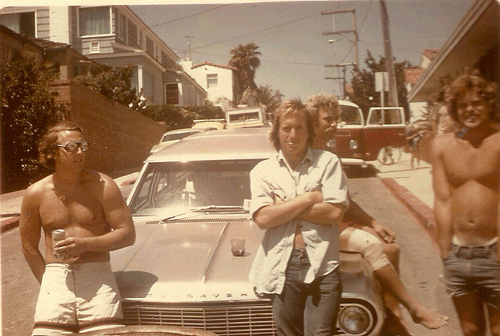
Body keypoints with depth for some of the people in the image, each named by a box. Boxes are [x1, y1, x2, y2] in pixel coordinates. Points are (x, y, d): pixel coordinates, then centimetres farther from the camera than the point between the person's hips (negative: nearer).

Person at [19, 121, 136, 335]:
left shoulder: (102, 186, 0)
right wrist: (48, 282, 7)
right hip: (56, 275, 2)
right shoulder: (35, 194, 6)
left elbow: (128, 234, -3)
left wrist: (85, 244, -13)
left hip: (97, 275, -1)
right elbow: (29, 246, 14)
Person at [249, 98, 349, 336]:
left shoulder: (328, 162, 3)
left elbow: (335, 213, -8)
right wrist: (309, 198, -7)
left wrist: (283, 207, -6)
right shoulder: (262, 171, 6)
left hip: (322, 266, -1)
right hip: (282, 266, 2)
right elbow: (262, 218, -8)